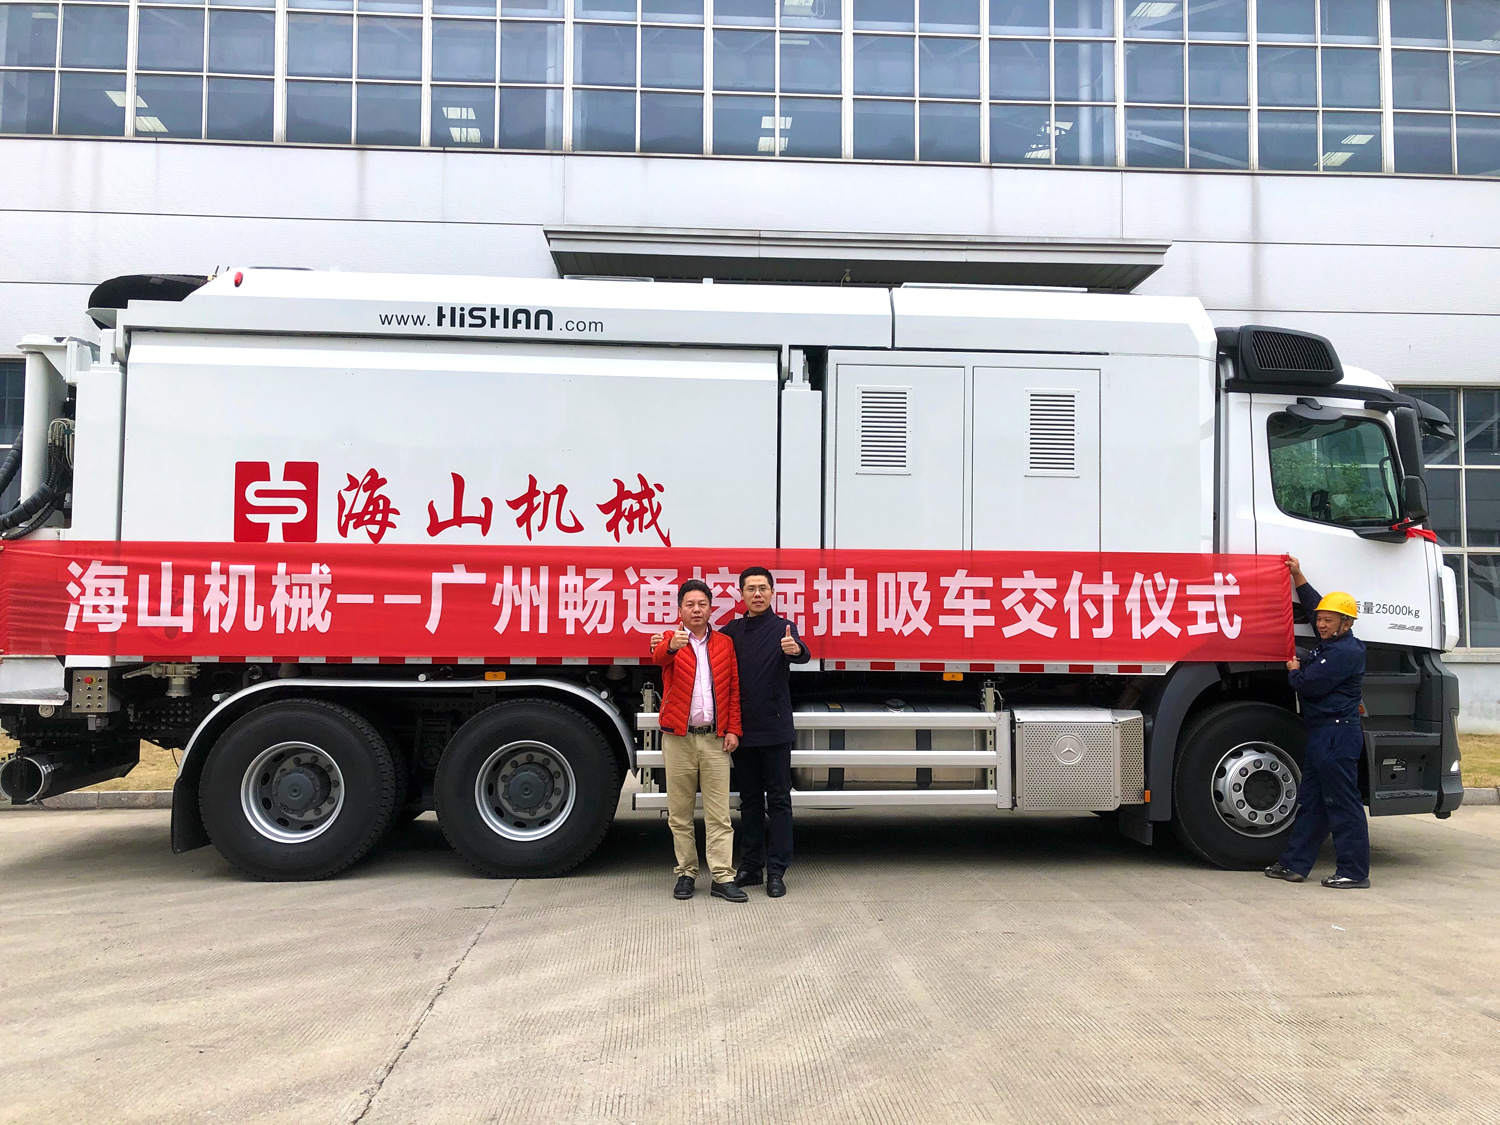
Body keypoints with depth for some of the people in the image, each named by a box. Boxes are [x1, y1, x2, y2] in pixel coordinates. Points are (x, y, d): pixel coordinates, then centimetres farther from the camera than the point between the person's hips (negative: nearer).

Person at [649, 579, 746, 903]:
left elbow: (734, 689, 9)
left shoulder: (724, 643, 9)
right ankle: (686, 873, 16)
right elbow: (659, 657, -23)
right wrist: (671, 646, -47)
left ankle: (722, 878, 2)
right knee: (679, 813, 6)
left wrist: (733, 730, 0)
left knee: (719, 814, 0)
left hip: (715, 739, 1)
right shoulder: (669, 640, 2)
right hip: (678, 739, -1)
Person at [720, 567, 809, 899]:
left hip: (774, 729, -4)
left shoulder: (782, 627, -5)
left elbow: (801, 653, -23)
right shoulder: (732, 630, 9)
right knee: (750, 799, 12)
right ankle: (750, 867, 20)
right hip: (742, 729, 4)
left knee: (778, 799, 1)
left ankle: (776, 871, 5)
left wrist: (795, 649, -49)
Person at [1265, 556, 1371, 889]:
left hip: (1338, 736, -11)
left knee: (1343, 803, -5)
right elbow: (1314, 604, 30)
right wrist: (1297, 576, 30)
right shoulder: (1331, 644, 15)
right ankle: (1294, 864, 17)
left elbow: (1309, 684, -20)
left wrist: (1294, 671, 1)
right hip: (1322, 734, 11)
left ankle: (1355, 871, 1)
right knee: (1310, 801, 12)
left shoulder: (1346, 651, -15)